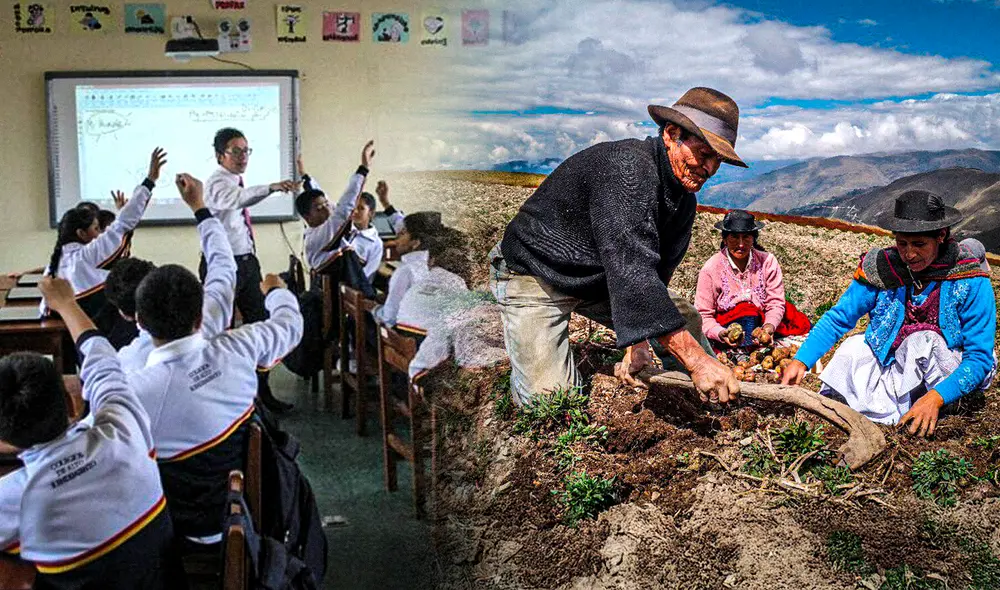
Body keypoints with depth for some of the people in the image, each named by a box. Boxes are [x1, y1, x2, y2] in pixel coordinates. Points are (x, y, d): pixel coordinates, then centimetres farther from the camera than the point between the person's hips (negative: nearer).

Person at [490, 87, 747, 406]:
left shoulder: (685, 199, -3)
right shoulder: (626, 167, -33)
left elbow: (655, 274, -5)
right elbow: (631, 269, -42)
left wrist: (638, 344, -20)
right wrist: (696, 359, -45)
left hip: (602, 280, 8)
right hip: (536, 275, -8)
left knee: (686, 320, 4)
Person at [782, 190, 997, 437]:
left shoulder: (971, 281, -16)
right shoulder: (883, 267, -9)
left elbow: (980, 357, -18)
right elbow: (838, 318, -5)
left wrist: (936, 398, -33)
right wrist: (801, 361, -19)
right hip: (891, 369, 3)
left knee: (924, 340, -30)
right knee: (853, 346, -23)